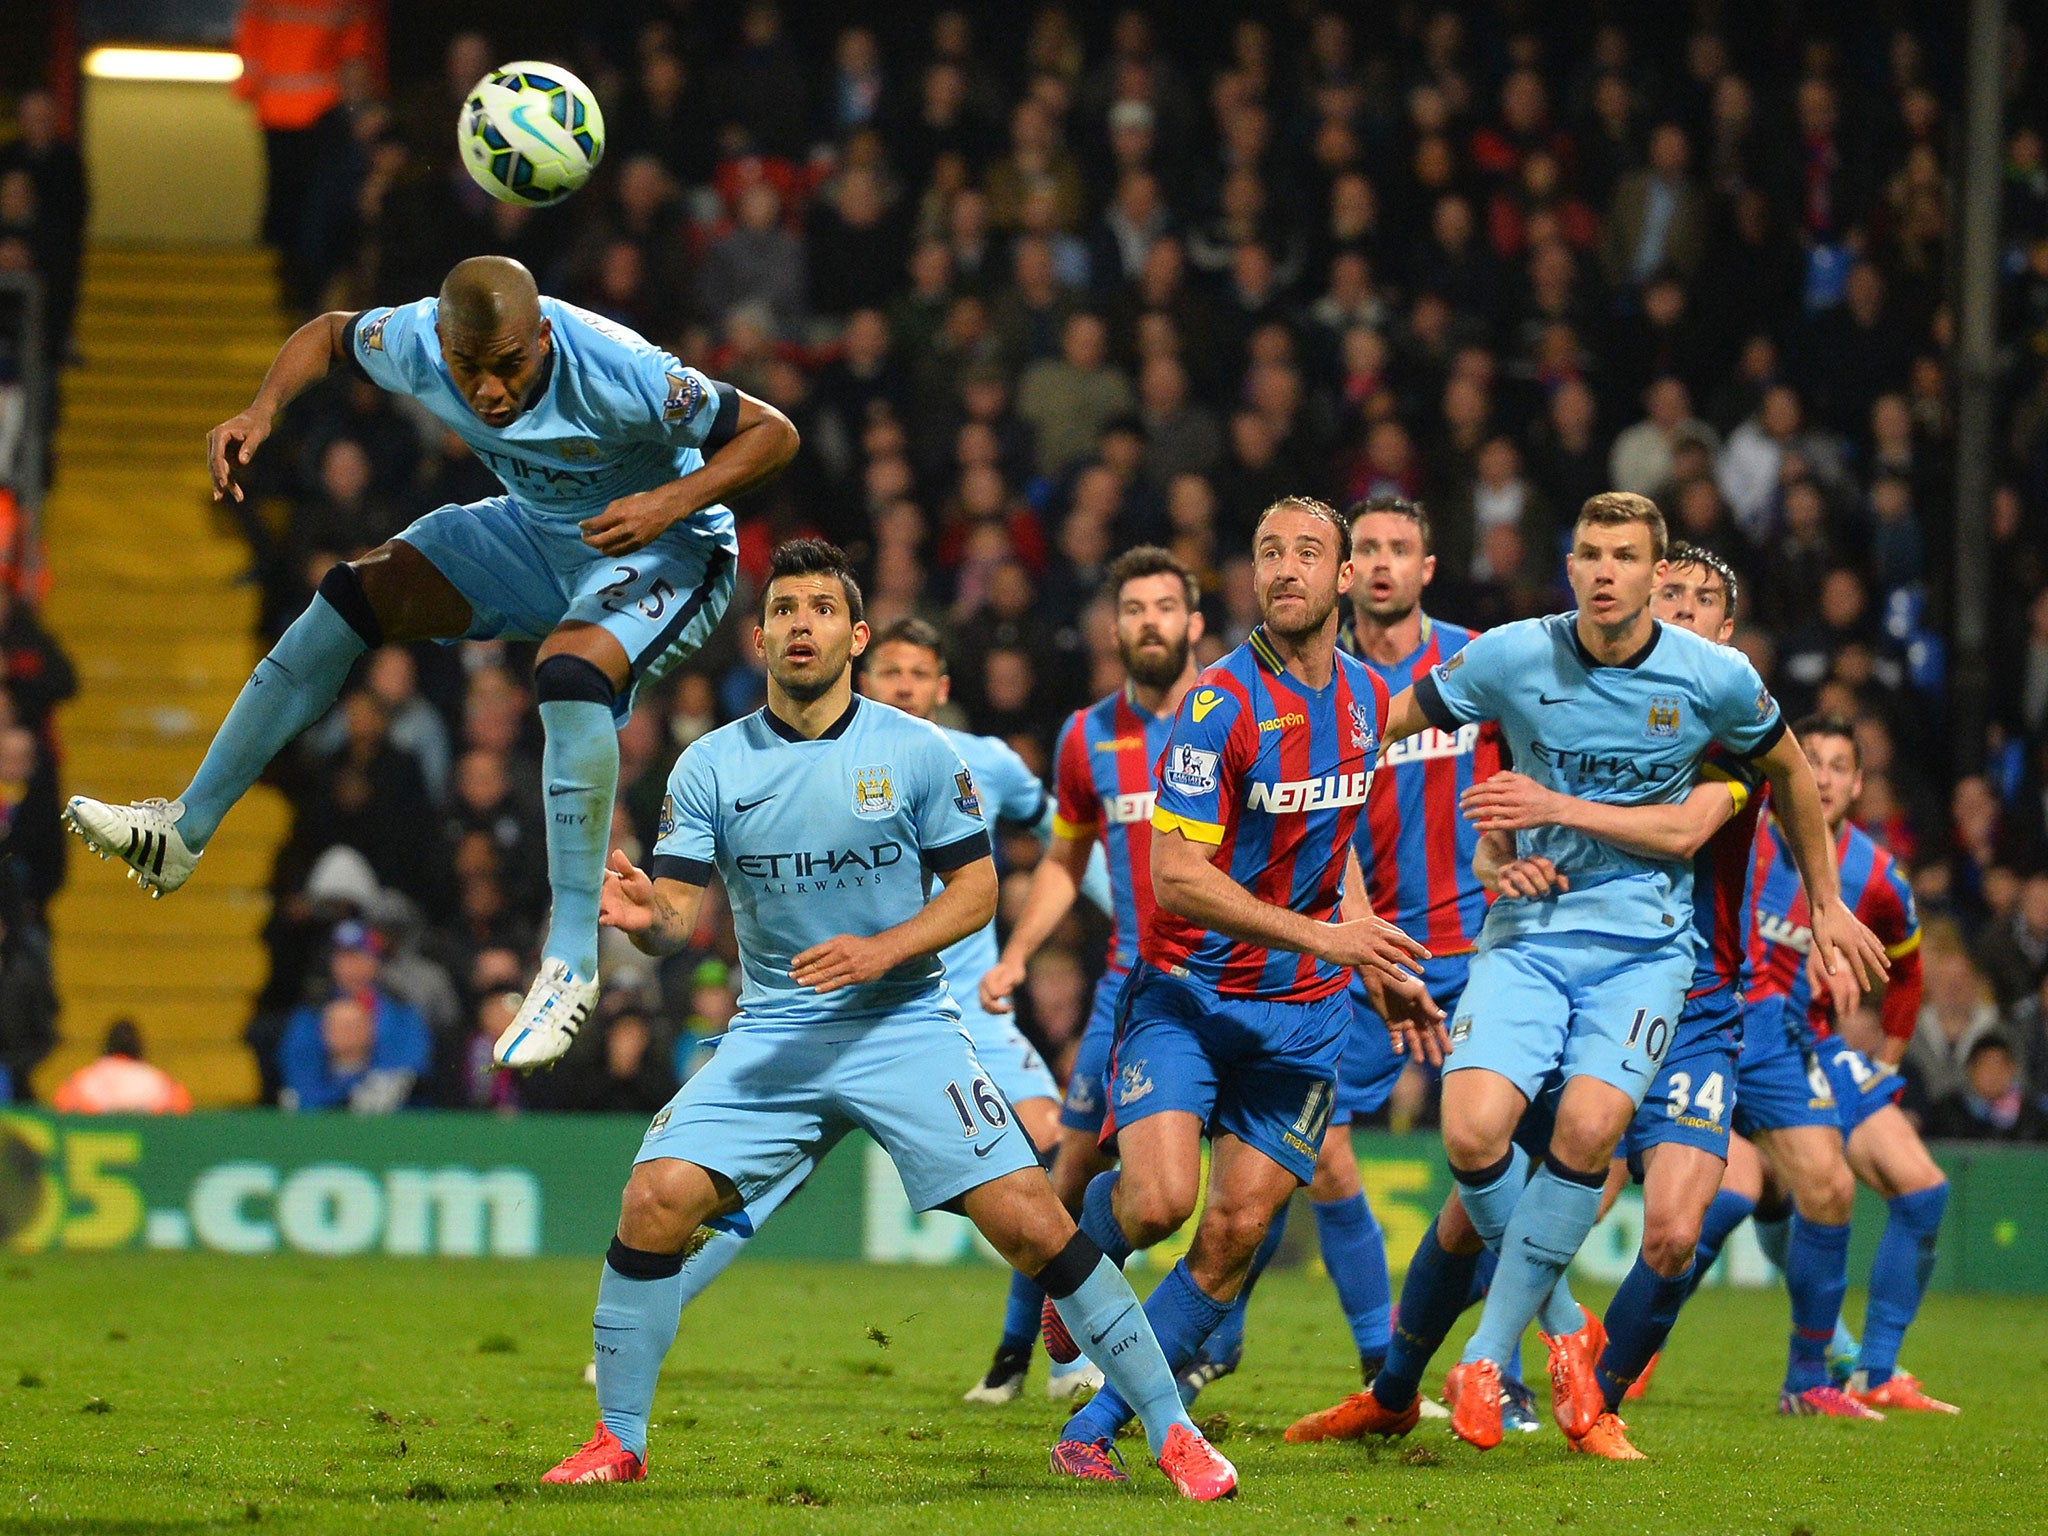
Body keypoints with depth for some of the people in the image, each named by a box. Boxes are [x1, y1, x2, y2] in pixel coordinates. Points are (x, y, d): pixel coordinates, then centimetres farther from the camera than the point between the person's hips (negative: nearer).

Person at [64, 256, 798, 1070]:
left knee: (570, 672, -35)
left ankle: (573, 957, -27)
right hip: (536, 530, 6)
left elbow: (773, 432, -25)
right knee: (351, 597, -3)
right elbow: (329, 332, 4)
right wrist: (261, 411, -15)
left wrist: (669, 503, -39)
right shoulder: (417, 343, -20)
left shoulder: (616, 375, -35)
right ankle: (184, 831, 9)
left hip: (663, 547, -6)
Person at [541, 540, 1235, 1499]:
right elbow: (680, 915, -1)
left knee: (1030, 1223, -13)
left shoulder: (917, 753, -4)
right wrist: (645, 917, -26)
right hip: (771, 1036, 2)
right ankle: (616, 1444, 0)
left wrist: (881, 951, -17)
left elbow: (976, 890, -1)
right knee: (656, 1201, -17)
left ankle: (1171, 1431, -1)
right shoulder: (711, 766, 0)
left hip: (904, 1025, -2)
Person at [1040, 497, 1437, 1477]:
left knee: (1235, 1232, -4)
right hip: (1187, 993, -5)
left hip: (1303, 1012, 5)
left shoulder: (1367, 697, 6)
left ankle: (1097, 1424, 6)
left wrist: (1384, 974, 18)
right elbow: (1176, 880, -20)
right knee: (1158, 1198, -21)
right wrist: (1323, 935, -23)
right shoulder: (1218, 705, -16)